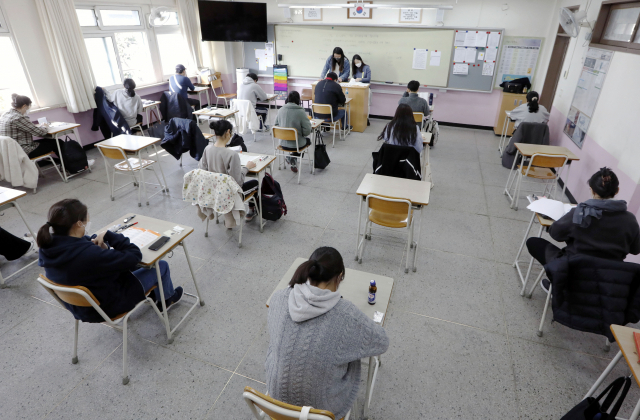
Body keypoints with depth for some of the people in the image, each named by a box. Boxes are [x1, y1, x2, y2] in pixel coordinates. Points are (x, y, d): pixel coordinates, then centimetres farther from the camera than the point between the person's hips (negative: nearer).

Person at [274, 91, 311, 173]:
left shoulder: (281, 110, -6)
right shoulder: (300, 112, -18)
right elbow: (307, 131, -18)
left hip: (283, 144, 5)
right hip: (297, 144, -5)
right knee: (307, 140, 30)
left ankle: (291, 158, 23)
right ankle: (294, 158, 22)